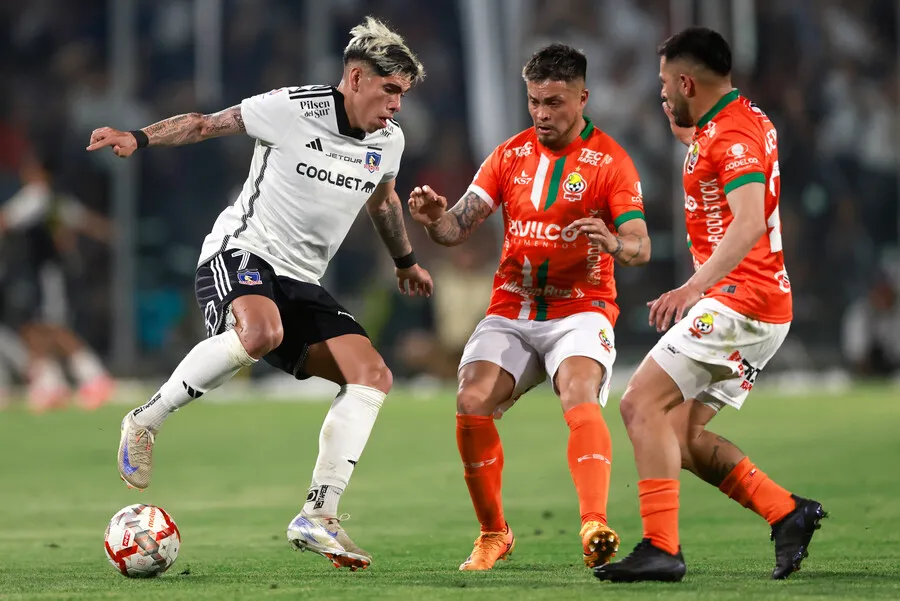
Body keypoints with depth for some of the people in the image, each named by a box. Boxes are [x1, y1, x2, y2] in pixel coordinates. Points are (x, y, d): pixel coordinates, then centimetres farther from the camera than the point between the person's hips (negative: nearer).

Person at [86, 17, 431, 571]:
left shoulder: (388, 140, 8)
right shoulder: (292, 109, -12)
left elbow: (383, 199, 29)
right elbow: (207, 124, -3)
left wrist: (406, 262, 43)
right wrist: (139, 138, -15)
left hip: (301, 282, 7)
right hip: (240, 254, -7)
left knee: (373, 376, -12)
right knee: (260, 333, -40)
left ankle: (318, 518, -11)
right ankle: (146, 422, -20)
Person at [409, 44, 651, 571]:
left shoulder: (610, 161, -3)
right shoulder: (510, 155, 8)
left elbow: (641, 247, -10)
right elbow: (460, 227, 5)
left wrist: (613, 243, -34)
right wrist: (435, 218, -19)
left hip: (580, 310, -4)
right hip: (512, 311, 4)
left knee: (580, 396, -31)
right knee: (472, 404, -16)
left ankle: (595, 527, -43)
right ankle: (493, 534, 2)